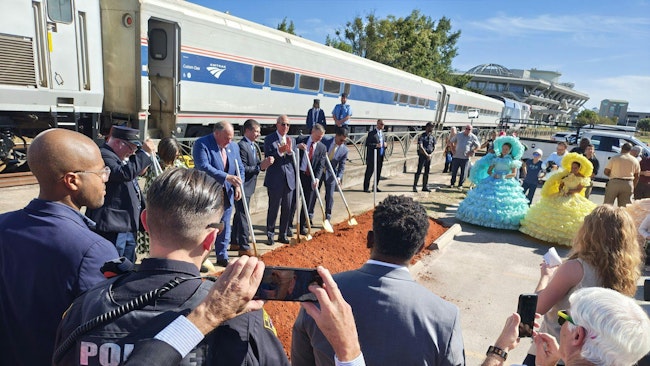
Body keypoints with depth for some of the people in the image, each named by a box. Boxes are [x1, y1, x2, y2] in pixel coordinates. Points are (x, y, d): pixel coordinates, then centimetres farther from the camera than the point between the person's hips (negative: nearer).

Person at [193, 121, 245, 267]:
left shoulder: (233, 146, 9)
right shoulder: (201, 144, -12)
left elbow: (240, 168, 13)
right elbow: (204, 167, -24)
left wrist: (238, 185, -4)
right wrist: (227, 177, -30)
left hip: (226, 194, 6)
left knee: (225, 227, 12)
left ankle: (222, 257, 26)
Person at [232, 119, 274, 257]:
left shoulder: (254, 146, 12)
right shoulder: (242, 146, -18)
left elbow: (255, 164, 15)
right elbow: (242, 169, -22)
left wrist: (264, 162, -4)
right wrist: (260, 166, -23)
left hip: (248, 186, 10)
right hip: (242, 187, -10)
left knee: (239, 214, 18)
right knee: (243, 216, -4)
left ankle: (235, 242, 32)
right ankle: (244, 247, 4)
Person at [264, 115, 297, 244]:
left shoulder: (292, 140, 12)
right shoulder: (269, 139, -4)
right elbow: (268, 158, -10)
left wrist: (290, 151, -15)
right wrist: (279, 151, -25)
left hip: (289, 179, 5)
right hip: (275, 180, -5)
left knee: (287, 209, 10)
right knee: (273, 208, 2)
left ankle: (283, 234, 24)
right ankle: (270, 234, 18)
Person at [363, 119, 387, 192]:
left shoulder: (382, 133, 15)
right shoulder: (371, 133, -7)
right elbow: (367, 143, -11)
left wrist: (385, 144, 0)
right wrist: (375, 145, -23)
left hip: (381, 156, 7)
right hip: (372, 156, -7)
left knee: (378, 172, 10)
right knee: (369, 171, -2)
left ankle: (375, 186, 21)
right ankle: (366, 187, 4)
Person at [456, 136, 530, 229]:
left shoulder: (513, 160, 4)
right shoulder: (496, 158, 11)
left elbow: (514, 174, -4)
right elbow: (489, 170, 11)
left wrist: (502, 176, -16)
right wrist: (493, 174, -10)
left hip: (507, 184, -3)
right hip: (493, 182, 3)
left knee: (504, 201, -10)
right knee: (488, 199, -4)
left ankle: (502, 220, -4)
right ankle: (486, 217, 2)